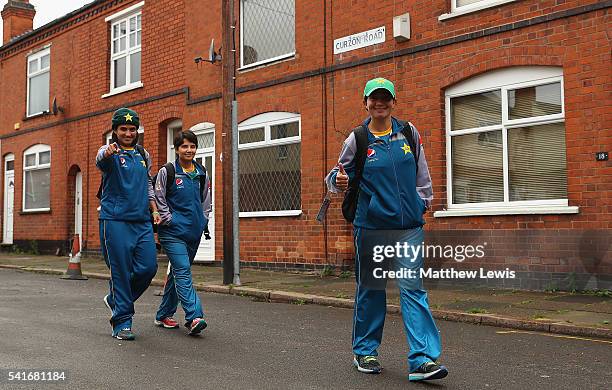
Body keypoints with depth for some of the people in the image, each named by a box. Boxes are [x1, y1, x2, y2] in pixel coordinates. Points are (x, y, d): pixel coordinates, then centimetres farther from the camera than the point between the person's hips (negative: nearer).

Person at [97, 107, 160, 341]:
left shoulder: (143, 155, 14)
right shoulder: (109, 152, -4)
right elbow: (100, 160, -28)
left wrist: (154, 209, 14)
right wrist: (108, 152, -52)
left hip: (142, 221, 5)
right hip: (115, 221, -5)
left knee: (148, 267, 0)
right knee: (121, 272, -3)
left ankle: (116, 299, 26)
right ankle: (121, 323, 9)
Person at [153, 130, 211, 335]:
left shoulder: (202, 174, 12)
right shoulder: (167, 171, -3)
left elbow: (205, 201, 22)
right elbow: (159, 199, -2)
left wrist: (204, 222, 13)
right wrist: (169, 219, -7)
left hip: (193, 232, 6)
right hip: (173, 231, -6)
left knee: (178, 272, 12)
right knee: (183, 271, -16)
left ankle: (164, 315, 24)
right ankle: (194, 317, -22)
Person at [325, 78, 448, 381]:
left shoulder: (408, 133, 7)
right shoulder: (357, 139, 0)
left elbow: (421, 172, 18)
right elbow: (341, 173, 4)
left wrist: (423, 202, 16)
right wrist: (339, 181, -18)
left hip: (408, 225, 2)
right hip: (370, 225, -1)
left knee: (413, 288, -5)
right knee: (370, 289, 8)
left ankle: (422, 359, -6)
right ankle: (364, 351, 25)